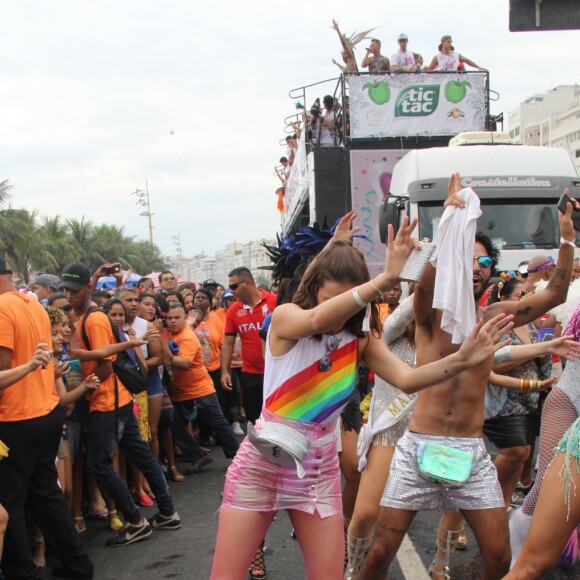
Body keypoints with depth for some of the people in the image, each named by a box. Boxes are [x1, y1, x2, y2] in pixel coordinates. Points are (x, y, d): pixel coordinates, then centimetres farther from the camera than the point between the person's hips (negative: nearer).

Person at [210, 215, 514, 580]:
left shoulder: (361, 341, -2)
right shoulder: (284, 317, -13)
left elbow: (407, 379, -15)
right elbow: (316, 320, -36)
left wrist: (462, 360, -31)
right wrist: (386, 279, -46)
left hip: (319, 468, 3)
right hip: (262, 462, -3)